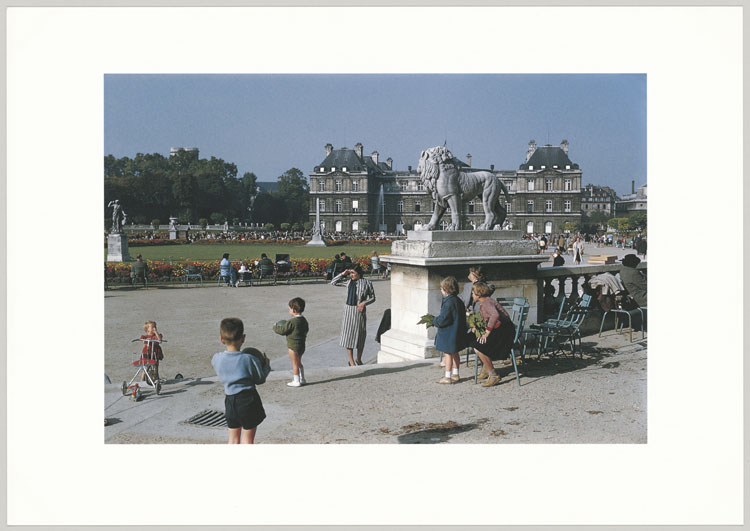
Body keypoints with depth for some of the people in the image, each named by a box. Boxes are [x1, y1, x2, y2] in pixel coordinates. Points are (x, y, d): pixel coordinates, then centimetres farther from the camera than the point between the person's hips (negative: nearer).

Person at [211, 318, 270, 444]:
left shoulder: (216, 359, -6)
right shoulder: (249, 359, -15)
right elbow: (260, 379, -5)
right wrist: (266, 366, 13)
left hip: (230, 401, 3)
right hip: (248, 400, -3)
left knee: (233, 438, 17)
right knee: (247, 439, 8)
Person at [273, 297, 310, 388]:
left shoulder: (291, 322, -21)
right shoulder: (304, 320, 4)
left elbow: (282, 330, -14)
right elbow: (306, 329, 18)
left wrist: (275, 327, 4)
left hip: (293, 346, -9)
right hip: (302, 345, 9)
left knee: (295, 364, 2)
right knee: (299, 363, 21)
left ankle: (296, 381, 9)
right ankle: (302, 379, 29)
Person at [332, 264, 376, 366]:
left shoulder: (366, 283, -5)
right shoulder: (348, 281, 4)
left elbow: (372, 298, 2)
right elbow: (333, 282, 11)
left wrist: (364, 303, -16)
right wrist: (342, 274, -1)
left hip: (359, 311, -2)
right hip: (348, 310, 2)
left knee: (360, 336, 9)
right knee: (348, 334, 1)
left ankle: (359, 360, 28)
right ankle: (351, 361, 11)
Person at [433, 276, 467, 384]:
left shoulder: (448, 302, -22)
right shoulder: (458, 301, 7)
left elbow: (443, 320, -24)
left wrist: (434, 321, -3)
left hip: (448, 333, -9)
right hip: (457, 331, 9)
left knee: (448, 354, -1)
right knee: (454, 353, 18)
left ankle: (447, 377, 6)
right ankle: (455, 374, 28)